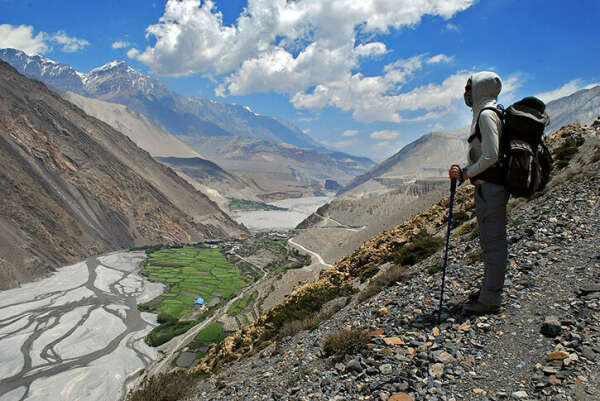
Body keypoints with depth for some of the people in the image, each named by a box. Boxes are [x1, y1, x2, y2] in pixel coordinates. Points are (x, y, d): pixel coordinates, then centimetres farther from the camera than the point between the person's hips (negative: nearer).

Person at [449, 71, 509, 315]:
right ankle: (489, 291, 27)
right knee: (492, 242, 16)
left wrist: (466, 173, -11)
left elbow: (491, 156, -21)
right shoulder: (490, 112, 18)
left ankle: (490, 300, 1)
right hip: (489, 186, 11)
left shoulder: (486, 114, -13)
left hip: (490, 187, -11)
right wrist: (467, 173, 13)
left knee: (493, 243, -5)